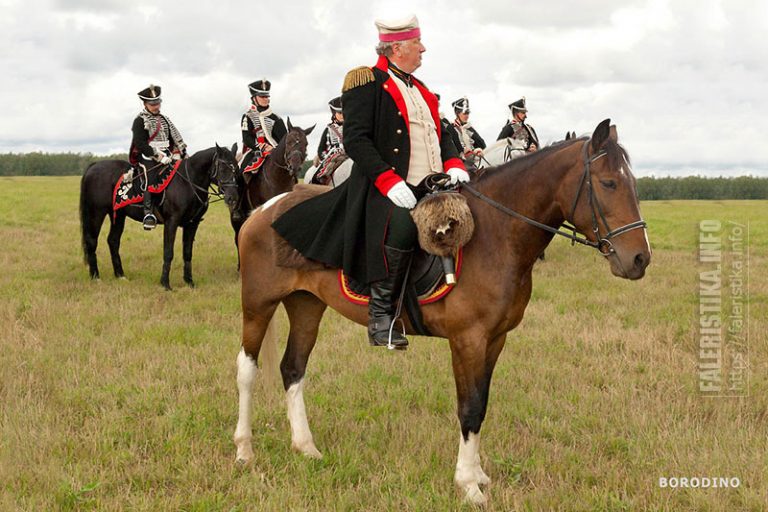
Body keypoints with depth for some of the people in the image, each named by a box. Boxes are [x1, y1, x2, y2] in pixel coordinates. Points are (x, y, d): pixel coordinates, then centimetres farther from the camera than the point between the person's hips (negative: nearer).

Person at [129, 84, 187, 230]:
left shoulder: (163, 119, 20)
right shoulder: (140, 121, -2)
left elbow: (175, 138, 22)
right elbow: (141, 144, -12)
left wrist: (183, 153, 9)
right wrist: (158, 156, -18)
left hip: (166, 156, 7)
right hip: (148, 158, -7)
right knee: (150, 180, -25)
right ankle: (148, 214, -32)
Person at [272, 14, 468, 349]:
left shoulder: (420, 89, 24)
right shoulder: (368, 83, -2)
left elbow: (442, 134, 26)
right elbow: (355, 140, -12)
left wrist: (453, 164, 4)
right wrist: (390, 181, -21)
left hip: (430, 189, 9)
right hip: (389, 192, -9)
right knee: (401, 229, -33)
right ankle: (381, 316, -23)